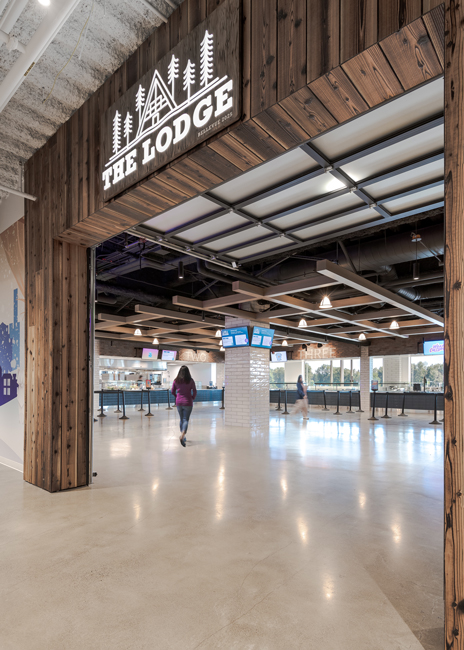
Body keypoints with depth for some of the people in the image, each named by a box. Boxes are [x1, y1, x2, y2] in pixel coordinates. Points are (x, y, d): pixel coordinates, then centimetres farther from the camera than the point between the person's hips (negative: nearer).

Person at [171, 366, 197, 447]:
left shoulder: (176, 381, 0)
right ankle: (182, 435, -23)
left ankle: (182, 436, 24)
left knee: (181, 419, 18)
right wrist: (192, 398, 11)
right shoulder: (190, 381, -8)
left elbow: (172, 391, 6)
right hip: (187, 403, -3)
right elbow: (194, 392, -7)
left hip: (179, 403, 3)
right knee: (186, 420, -1)